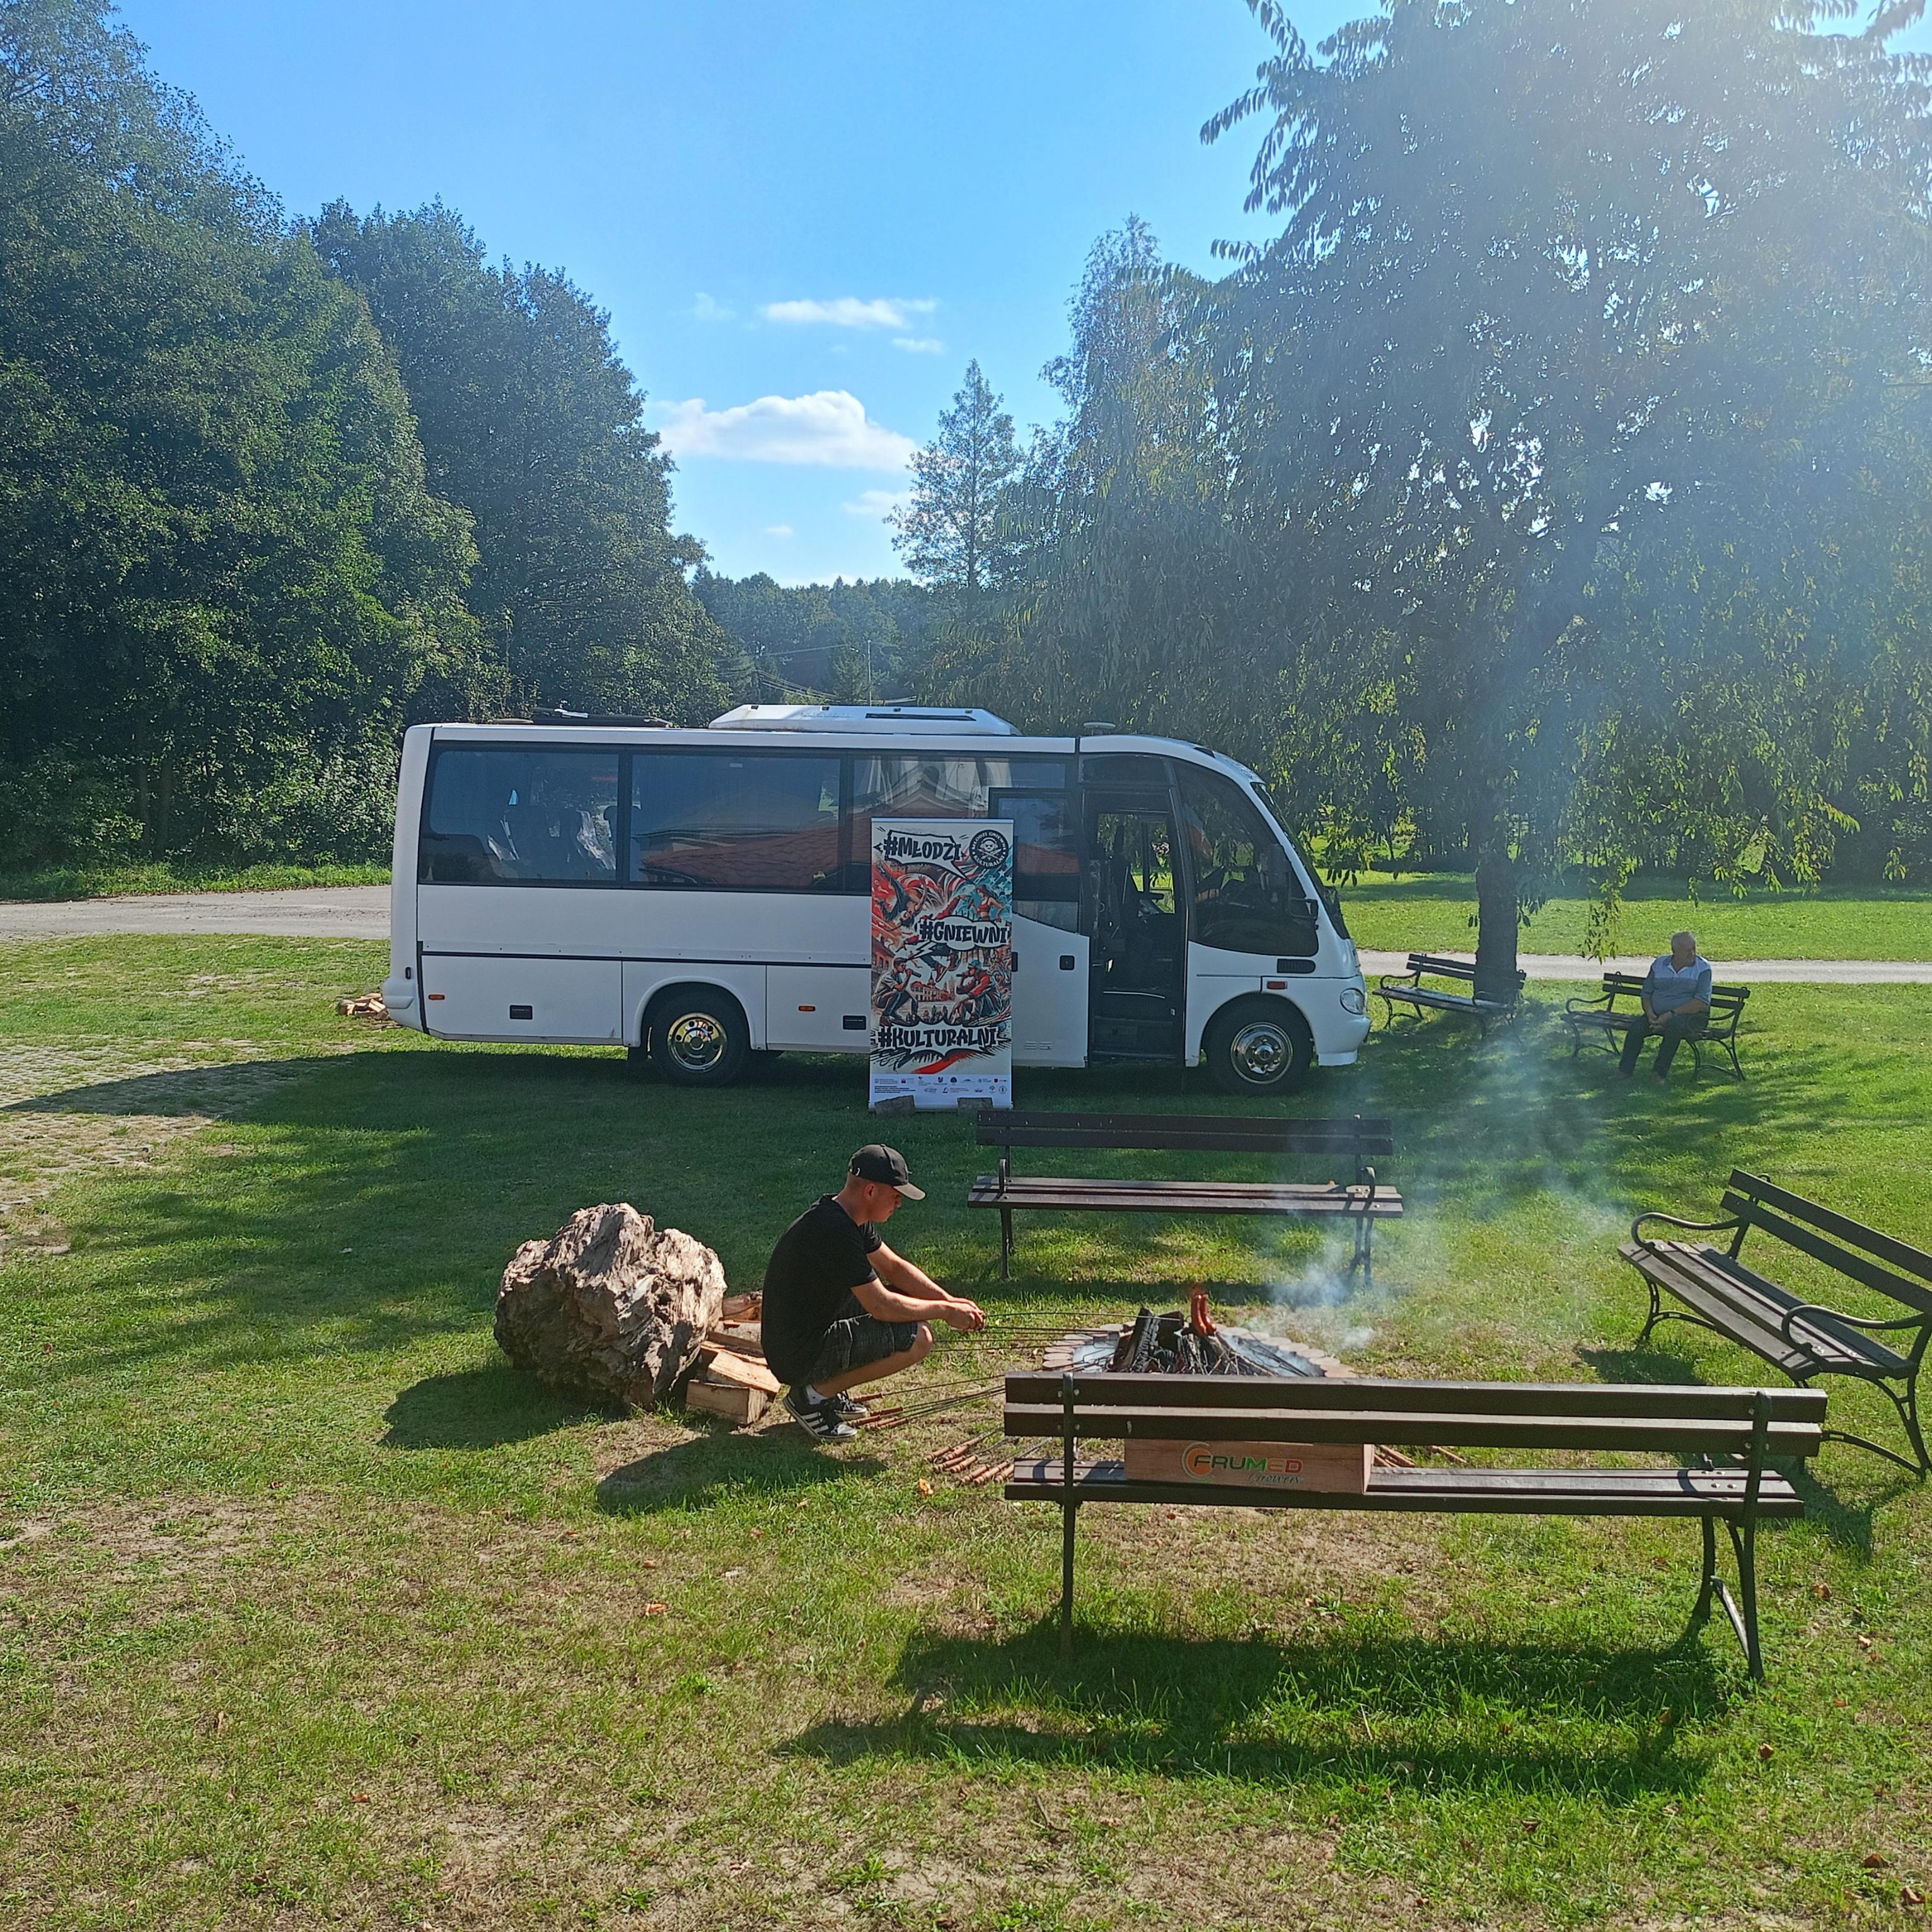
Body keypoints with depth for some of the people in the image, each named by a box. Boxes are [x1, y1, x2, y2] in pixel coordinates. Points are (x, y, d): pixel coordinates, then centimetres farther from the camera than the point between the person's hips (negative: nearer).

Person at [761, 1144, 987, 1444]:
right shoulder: (835, 1232, -25)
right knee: (918, 1338, -18)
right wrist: (944, 1311, -11)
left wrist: (949, 1300, 4)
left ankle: (824, 1388, 13)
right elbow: (881, 1306, -24)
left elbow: (893, 1266, 16)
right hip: (799, 1357, -10)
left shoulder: (851, 1218, 6)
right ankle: (813, 1395, -6)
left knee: (907, 1299, 16)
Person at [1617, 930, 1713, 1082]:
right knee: (1636, 1027, -24)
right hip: (1658, 1015, 4)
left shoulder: (1703, 968, -3)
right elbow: (1646, 994, 12)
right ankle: (1624, 1071, -16)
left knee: (1674, 1025, -36)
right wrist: (1650, 1014, -9)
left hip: (1691, 1016, -4)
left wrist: (1670, 1014, -20)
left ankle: (1659, 1073, -28)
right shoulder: (1659, 964, 9)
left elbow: (1701, 1003, -13)